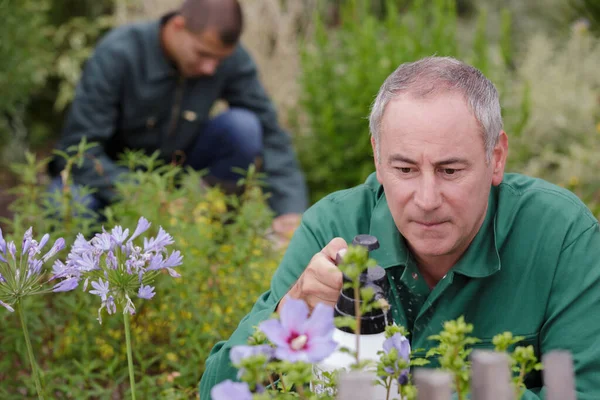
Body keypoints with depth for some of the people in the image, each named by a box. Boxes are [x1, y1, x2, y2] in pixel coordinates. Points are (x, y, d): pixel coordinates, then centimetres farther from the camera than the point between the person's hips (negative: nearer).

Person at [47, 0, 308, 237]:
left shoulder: (232, 58, -18)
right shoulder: (117, 54, -27)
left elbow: (269, 134, -14)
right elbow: (80, 147, -26)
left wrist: (291, 212, -26)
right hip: (109, 170, -3)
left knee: (243, 126, -24)